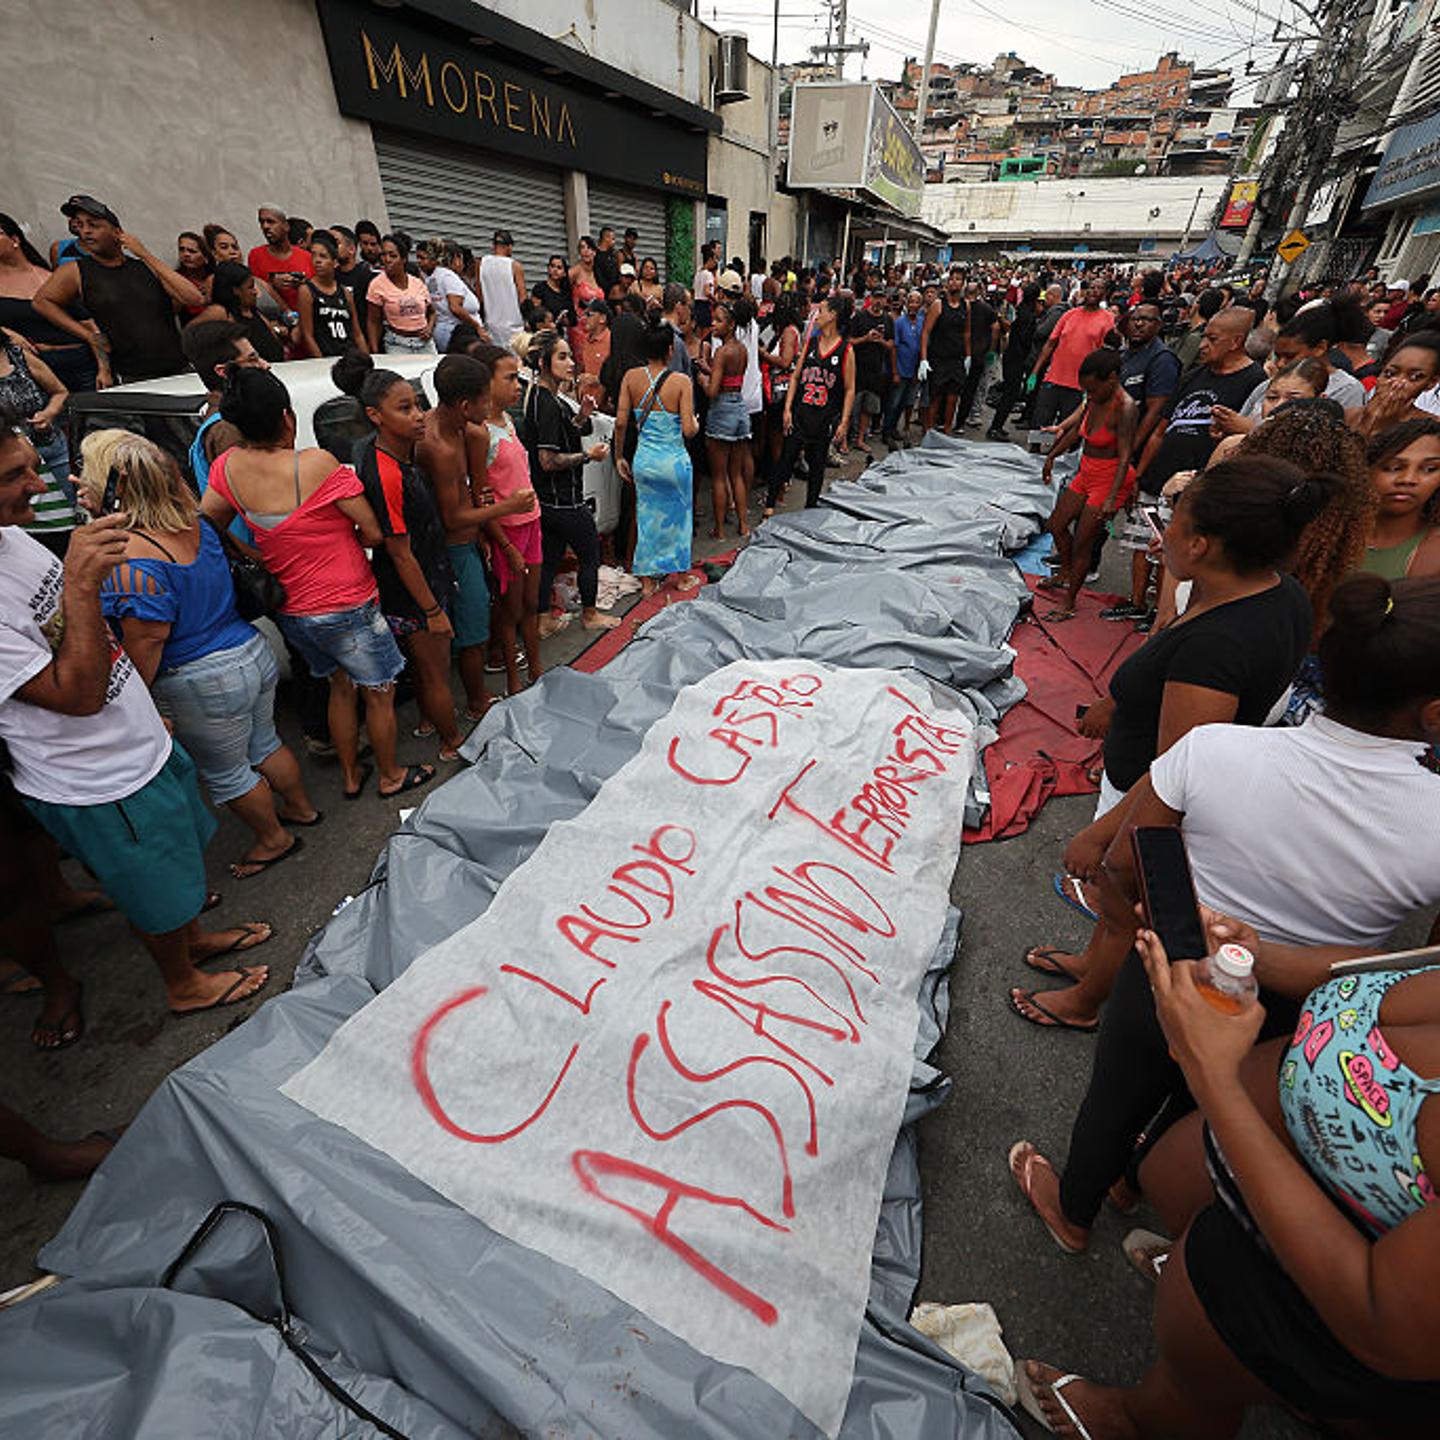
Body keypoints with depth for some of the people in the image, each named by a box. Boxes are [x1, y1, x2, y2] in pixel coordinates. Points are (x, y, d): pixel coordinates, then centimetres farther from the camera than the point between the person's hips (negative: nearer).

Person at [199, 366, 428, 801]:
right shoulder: (317, 464, -22)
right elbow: (373, 533, -17)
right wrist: (335, 541, 1)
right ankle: (390, 776, 30)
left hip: (291, 612, 7)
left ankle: (350, 775, 38)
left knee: (341, 685, 25)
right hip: (345, 608, -6)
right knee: (379, 692, 14)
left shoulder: (228, 468, -4)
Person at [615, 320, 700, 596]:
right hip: (674, 460, -3)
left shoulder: (631, 377, -3)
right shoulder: (681, 381, -13)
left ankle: (647, 579, 23)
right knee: (678, 515, 16)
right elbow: (688, 430, -16)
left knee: (647, 516, 15)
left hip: (644, 459, 3)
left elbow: (621, 422, -5)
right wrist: (696, 421, 7)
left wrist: (619, 456, 7)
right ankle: (682, 576, 29)